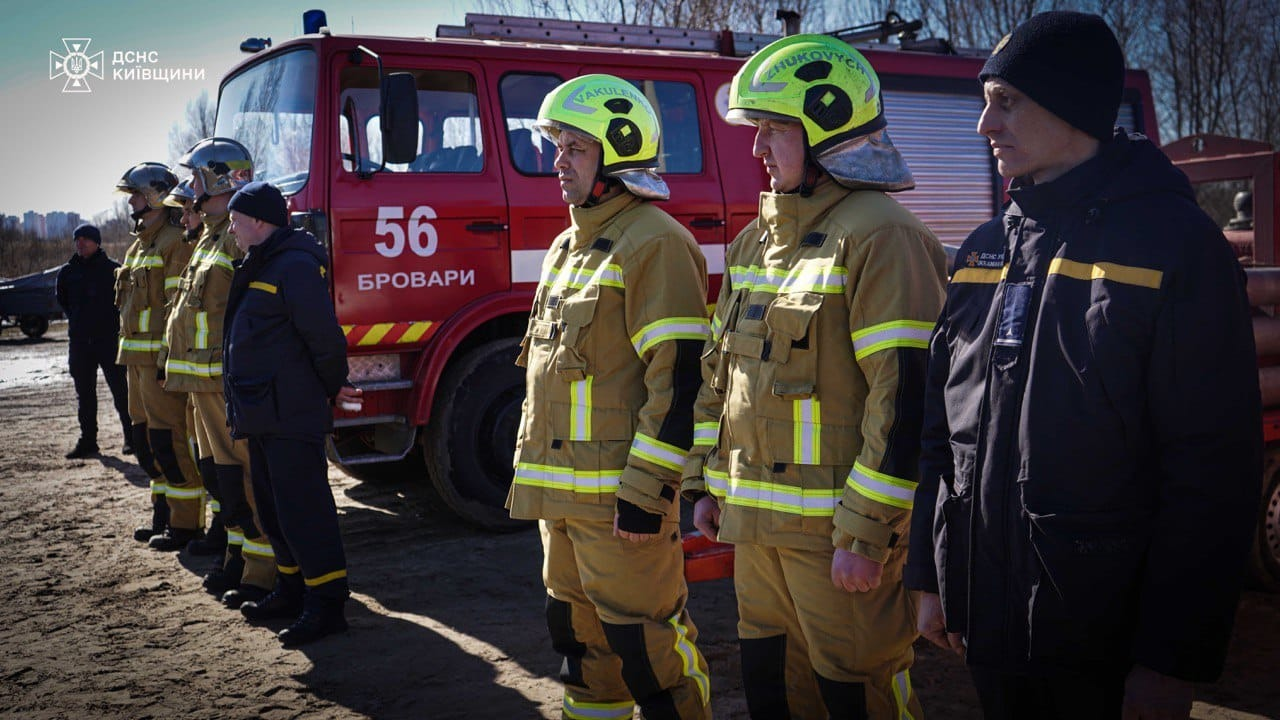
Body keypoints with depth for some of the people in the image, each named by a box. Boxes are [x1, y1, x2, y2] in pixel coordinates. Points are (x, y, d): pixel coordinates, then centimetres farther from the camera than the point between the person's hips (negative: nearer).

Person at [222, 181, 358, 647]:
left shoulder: (295, 265, -16)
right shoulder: (260, 265, 17)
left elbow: (325, 336, -21)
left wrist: (331, 388, -7)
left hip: (291, 416, -11)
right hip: (263, 414, 11)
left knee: (303, 508, -8)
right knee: (274, 508, 18)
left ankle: (327, 604, -2)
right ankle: (292, 590, 30)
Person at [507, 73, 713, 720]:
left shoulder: (655, 243, -13)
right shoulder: (568, 247, 16)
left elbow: (678, 378, -19)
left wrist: (646, 492, -21)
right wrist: (529, 472, 19)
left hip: (619, 491, -9)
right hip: (562, 491, 9)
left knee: (644, 641, -1)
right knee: (579, 632, 18)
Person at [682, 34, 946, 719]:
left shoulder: (879, 236, -15)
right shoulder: (758, 240, 13)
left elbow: (906, 395, -20)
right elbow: (720, 371, 18)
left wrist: (867, 534, -20)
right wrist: (708, 482, 16)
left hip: (835, 528, -8)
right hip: (756, 523, 8)